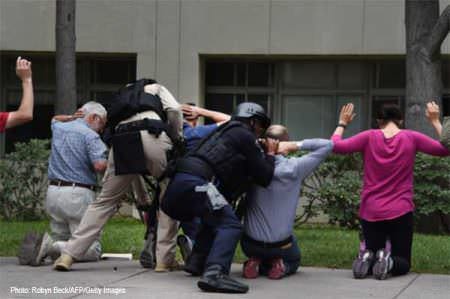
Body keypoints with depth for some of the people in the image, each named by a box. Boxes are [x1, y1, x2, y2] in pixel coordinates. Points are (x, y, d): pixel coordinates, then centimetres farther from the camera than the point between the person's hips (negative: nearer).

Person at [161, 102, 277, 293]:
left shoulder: (225, 132, 35)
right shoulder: (245, 136, 9)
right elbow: (264, 177, 7)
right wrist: (270, 154, 23)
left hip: (178, 182, 9)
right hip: (196, 182, -9)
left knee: (214, 220, 29)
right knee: (230, 225, -15)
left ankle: (196, 262, 17)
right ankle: (214, 274, -36)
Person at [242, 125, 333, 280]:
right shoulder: (295, 168, -14)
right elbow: (327, 145, -8)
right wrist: (296, 145, -14)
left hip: (251, 245, 2)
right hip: (281, 245, -2)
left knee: (258, 254, 37)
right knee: (293, 261, 32)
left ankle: (256, 263, 3)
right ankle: (280, 266, -1)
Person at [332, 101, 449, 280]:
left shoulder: (369, 137, -4)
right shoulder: (411, 138, -3)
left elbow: (335, 146, -2)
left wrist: (342, 124, 13)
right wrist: (435, 121, 14)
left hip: (370, 213, 1)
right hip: (401, 212, -1)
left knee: (372, 253, 20)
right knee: (403, 263, 13)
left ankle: (368, 259, -16)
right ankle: (389, 262, -22)